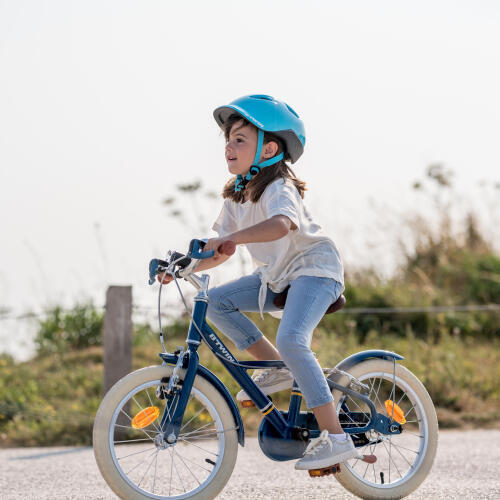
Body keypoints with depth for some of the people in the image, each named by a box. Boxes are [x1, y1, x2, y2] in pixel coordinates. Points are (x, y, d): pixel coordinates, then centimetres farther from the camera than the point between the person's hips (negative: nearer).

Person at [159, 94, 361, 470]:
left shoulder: (279, 189, -22)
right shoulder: (236, 196, 5)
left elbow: (282, 224, -45)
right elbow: (221, 253, 7)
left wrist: (232, 237, -56)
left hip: (315, 268, -9)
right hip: (277, 276, 9)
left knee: (290, 340, -29)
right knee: (216, 301, -5)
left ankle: (335, 437, -28)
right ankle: (279, 371, 4)